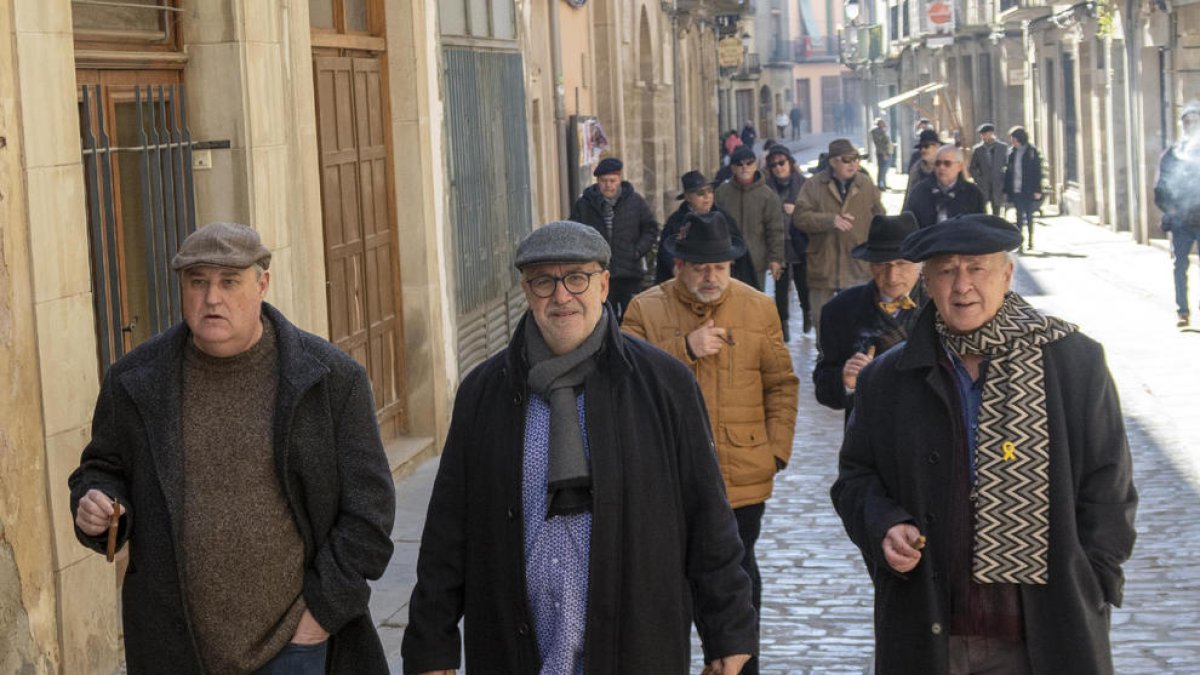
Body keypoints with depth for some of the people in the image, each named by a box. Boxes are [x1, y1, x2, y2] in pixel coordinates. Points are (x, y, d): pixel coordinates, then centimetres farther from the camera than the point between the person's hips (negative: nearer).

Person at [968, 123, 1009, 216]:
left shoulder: (1003, 147, 2)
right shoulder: (977, 150, 2)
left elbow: (1007, 165, 7)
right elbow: (972, 168, 6)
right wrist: (978, 180, -5)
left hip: (998, 187, 1)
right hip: (982, 187, -1)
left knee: (997, 213, 5)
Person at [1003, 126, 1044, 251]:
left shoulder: (1032, 151, -4)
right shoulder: (1011, 152, 6)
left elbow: (1037, 171, -5)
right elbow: (1008, 171, 7)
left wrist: (1037, 190, -10)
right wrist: (1006, 190, 3)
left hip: (1028, 190, -3)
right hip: (1016, 191, 3)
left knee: (1029, 216, 5)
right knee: (1019, 215, 4)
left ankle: (1030, 242, 14)